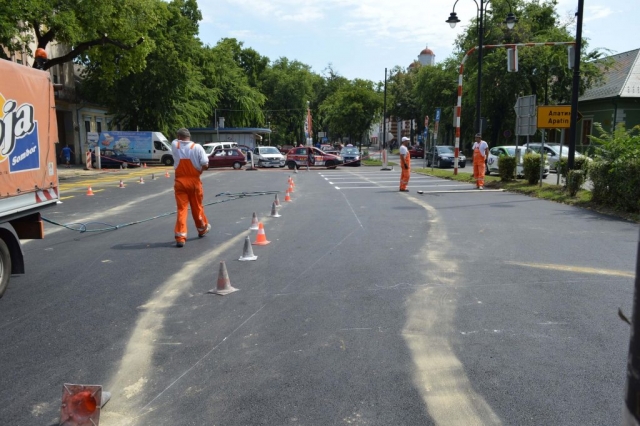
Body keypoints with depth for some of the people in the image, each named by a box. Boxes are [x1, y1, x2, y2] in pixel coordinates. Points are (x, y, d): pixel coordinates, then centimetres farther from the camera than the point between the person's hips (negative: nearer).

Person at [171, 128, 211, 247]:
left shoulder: (174, 145, -3)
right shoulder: (197, 147, -9)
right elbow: (205, 165, -10)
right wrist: (199, 169, 5)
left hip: (180, 182, 0)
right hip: (194, 181, 0)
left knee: (181, 209, 2)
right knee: (197, 207, 17)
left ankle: (180, 237, -7)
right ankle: (202, 229, 38)